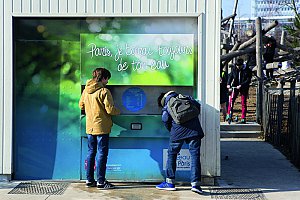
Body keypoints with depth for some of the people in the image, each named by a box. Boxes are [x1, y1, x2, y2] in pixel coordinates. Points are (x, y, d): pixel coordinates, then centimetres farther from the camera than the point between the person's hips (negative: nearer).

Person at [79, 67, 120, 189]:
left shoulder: (86, 90, 5)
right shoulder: (104, 91, -16)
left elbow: (81, 105, 15)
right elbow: (110, 109, -17)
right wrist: (118, 112, 2)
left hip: (90, 127, 7)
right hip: (102, 127, -7)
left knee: (91, 152, 14)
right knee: (102, 154, 0)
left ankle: (89, 180, 19)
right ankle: (100, 181, 3)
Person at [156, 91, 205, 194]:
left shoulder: (166, 106, 17)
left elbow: (165, 119, 3)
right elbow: (197, 105, 15)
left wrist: (171, 131, 17)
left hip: (178, 130, -2)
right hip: (194, 129, 2)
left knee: (172, 155, 13)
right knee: (195, 155, 1)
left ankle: (170, 182, 18)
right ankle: (195, 184, -7)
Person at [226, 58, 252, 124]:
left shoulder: (247, 70, -11)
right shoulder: (234, 69, -1)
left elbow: (248, 80, -16)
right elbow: (230, 76, 0)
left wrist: (241, 85, -27)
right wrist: (228, 84, -17)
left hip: (244, 88, -2)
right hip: (235, 87, 2)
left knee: (243, 103, 2)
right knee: (231, 100, -7)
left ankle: (243, 118, 7)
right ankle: (229, 114, 6)